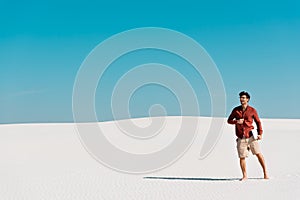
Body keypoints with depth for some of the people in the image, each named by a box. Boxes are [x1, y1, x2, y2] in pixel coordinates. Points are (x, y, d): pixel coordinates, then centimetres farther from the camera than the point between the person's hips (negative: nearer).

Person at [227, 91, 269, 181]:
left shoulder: (252, 110, 2)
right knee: (242, 157, 3)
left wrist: (260, 133, -5)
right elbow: (229, 120, 11)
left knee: (259, 154, -4)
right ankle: (244, 176, 16)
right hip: (241, 138, 2)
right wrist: (236, 121, -9)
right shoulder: (236, 110, 6)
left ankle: (265, 173, 9)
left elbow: (258, 122, 7)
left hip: (250, 136, -1)